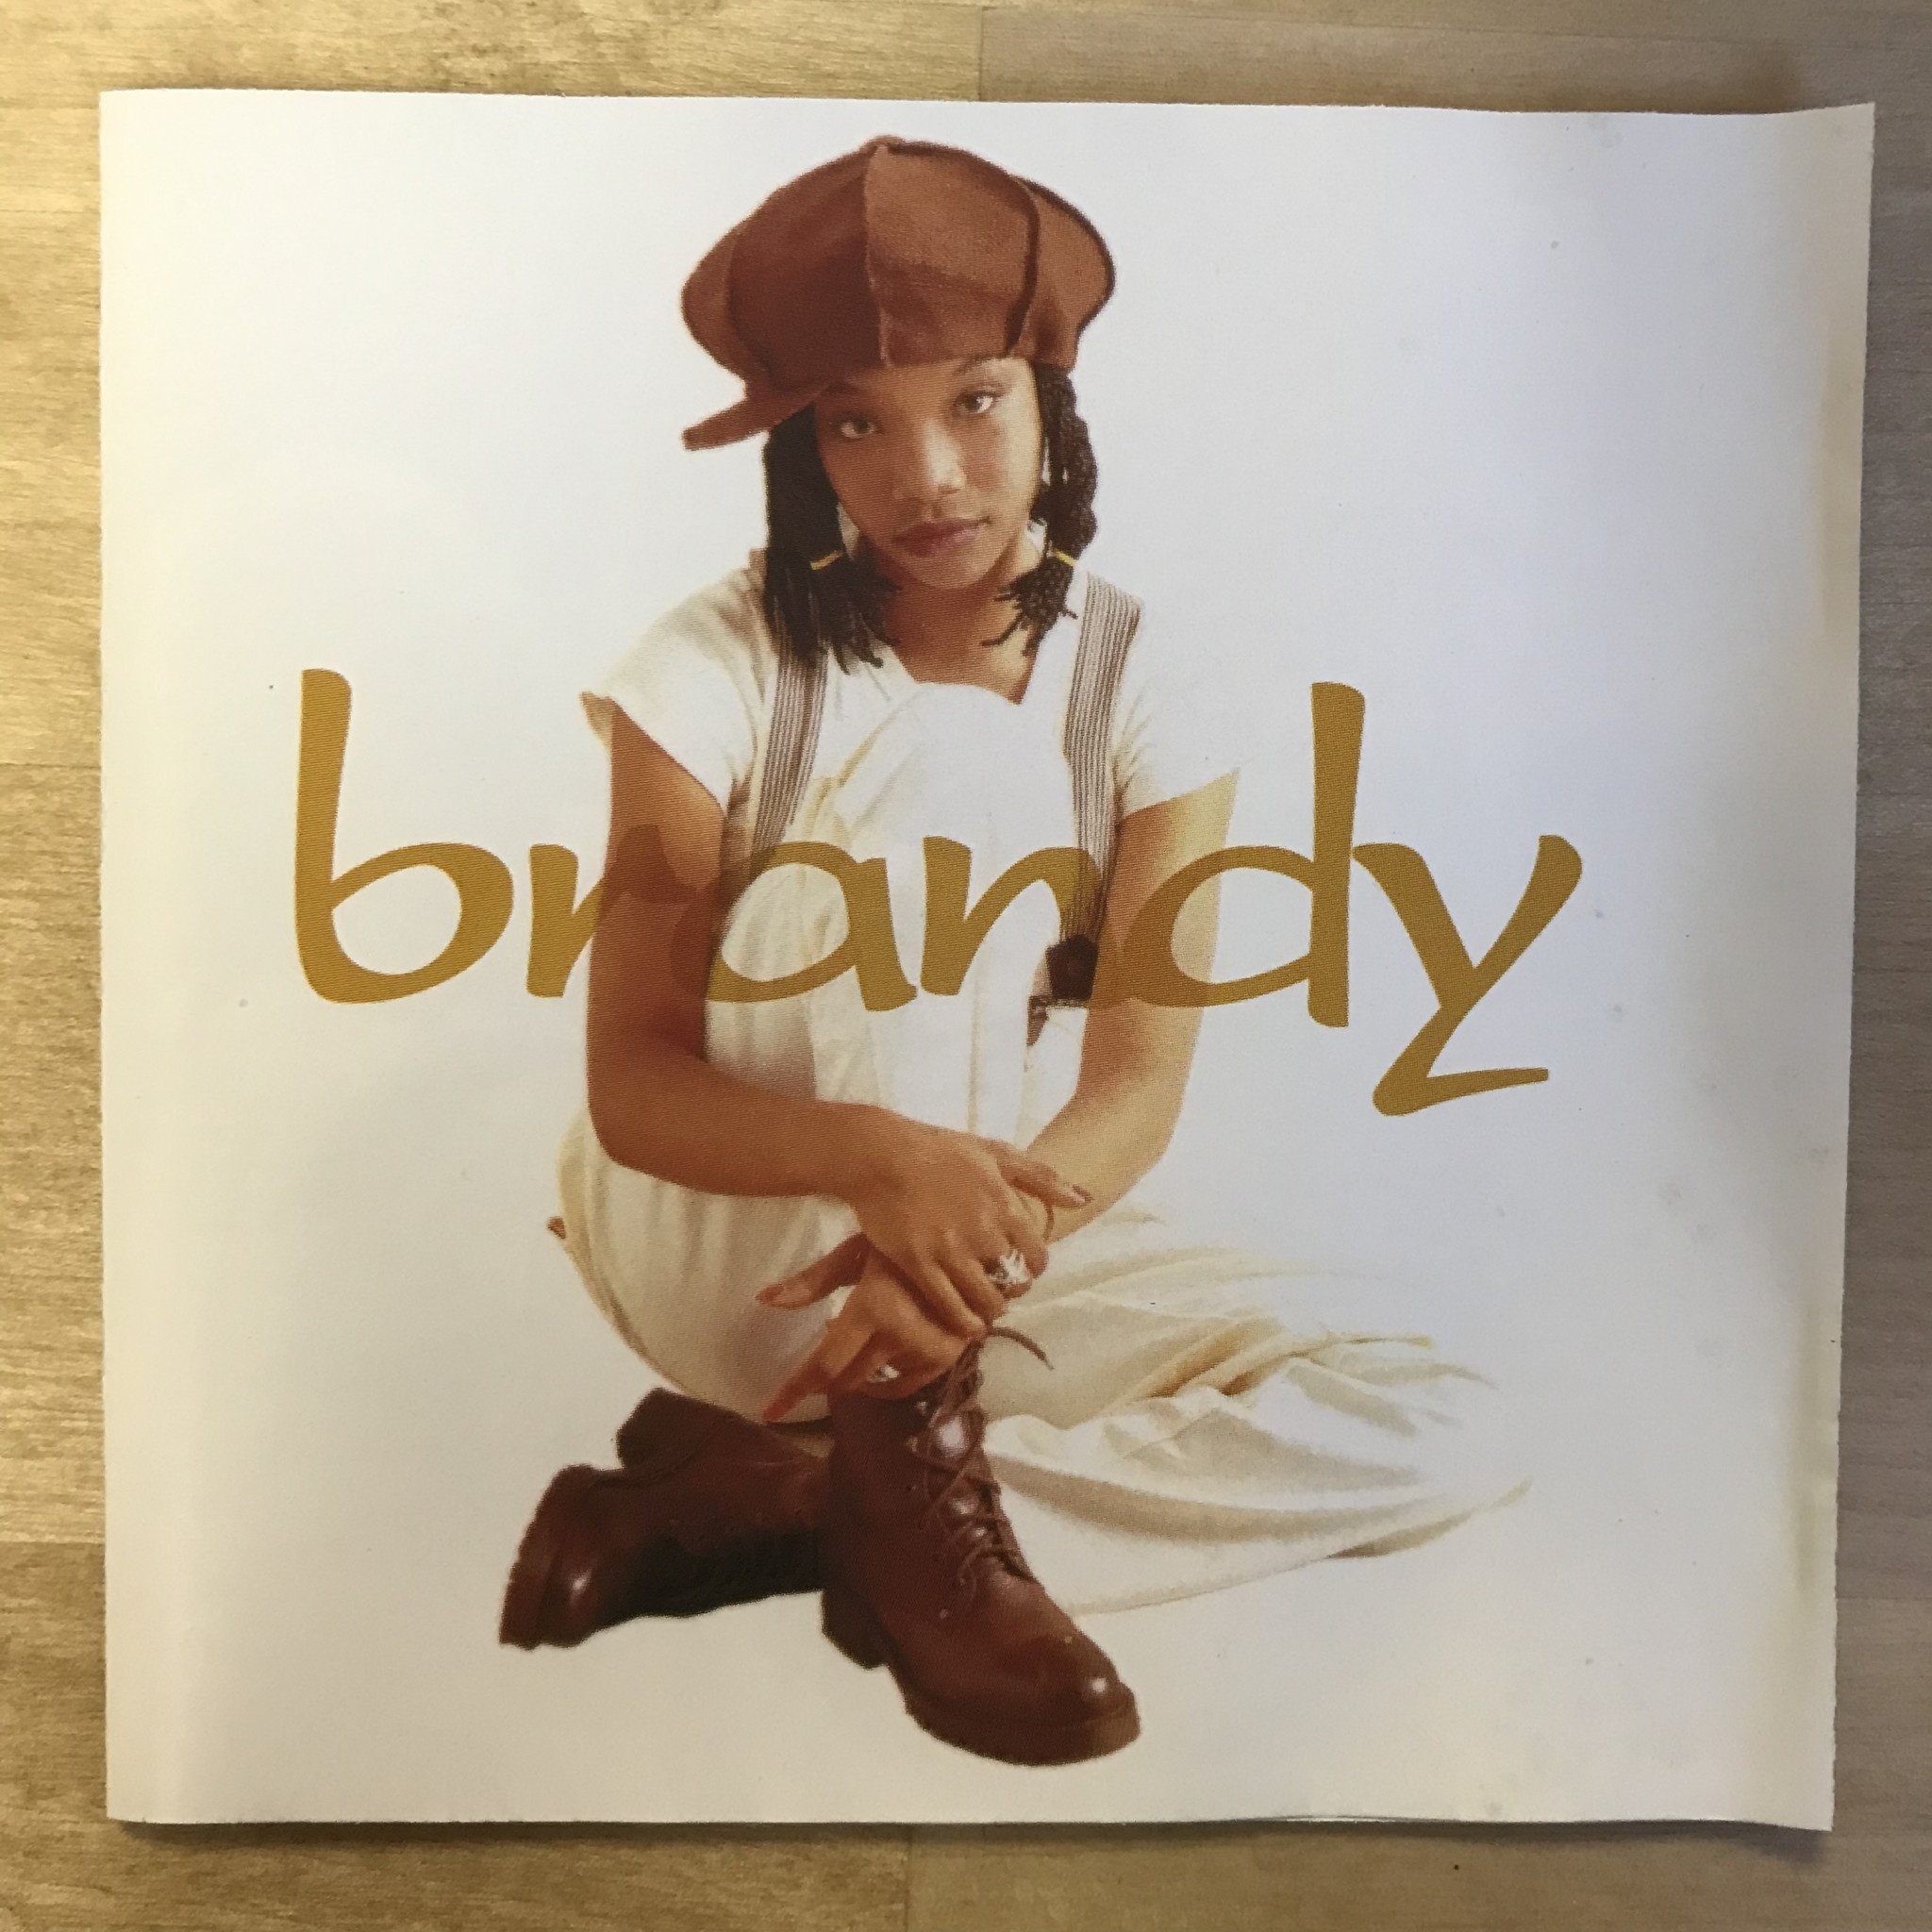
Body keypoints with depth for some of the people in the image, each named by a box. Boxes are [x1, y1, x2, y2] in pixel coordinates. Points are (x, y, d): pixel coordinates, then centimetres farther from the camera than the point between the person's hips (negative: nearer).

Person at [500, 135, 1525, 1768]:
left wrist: (996, 1229, -30)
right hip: (715, 1257, -3)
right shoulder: (716, 671, -13)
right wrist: (887, 1158, -34)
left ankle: (763, 1495, -14)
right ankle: (905, 1481, -18)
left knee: (1449, 1442, -16)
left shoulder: (1147, 684, -6)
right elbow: (632, 1084, -16)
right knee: (939, 787, -27)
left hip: (1012, 1255, 4)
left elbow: (1139, 1080, -11)